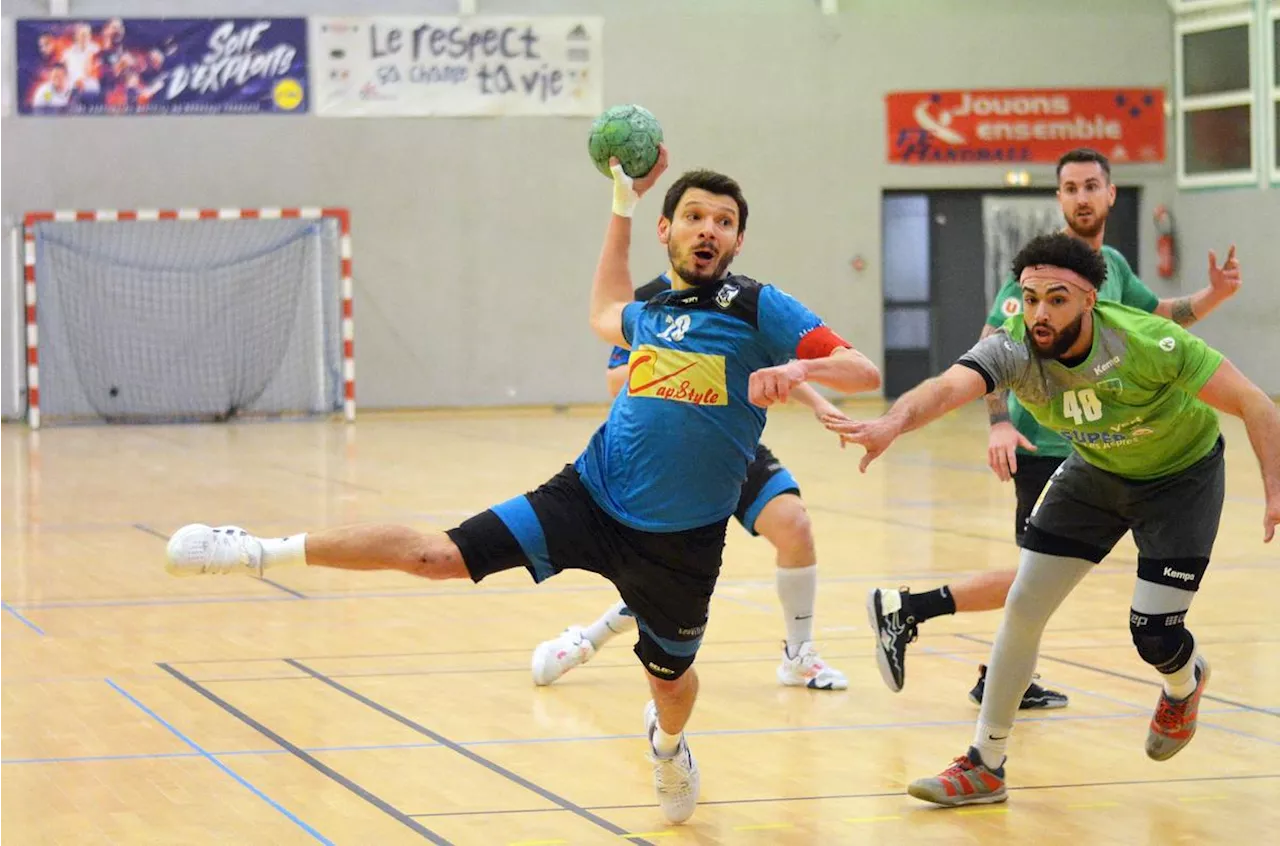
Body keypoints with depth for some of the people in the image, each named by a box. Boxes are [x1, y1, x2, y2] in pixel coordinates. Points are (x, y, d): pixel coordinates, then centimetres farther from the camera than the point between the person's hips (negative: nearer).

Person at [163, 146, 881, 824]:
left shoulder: (759, 308, -8)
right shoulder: (650, 309, 7)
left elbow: (864, 372, -13)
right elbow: (606, 316, 33)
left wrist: (801, 367, -33)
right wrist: (625, 202, 31)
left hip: (680, 540, -2)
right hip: (590, 498, 2)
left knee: (671, 676, 19)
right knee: (436, 555, -7)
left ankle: (668, 745, 55)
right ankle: (261, 552, 0)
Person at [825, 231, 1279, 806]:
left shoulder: (1147, 342, -35)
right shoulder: (1014, 348, -29)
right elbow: (949, 386, -50)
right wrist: (894, 422, -71)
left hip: (1182, 473, -3)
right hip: (1096, 471, 3)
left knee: (1152, 634, -8)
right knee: (1023, 607, -2)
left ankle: (1184, 682, 32)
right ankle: (985, 765, 14)